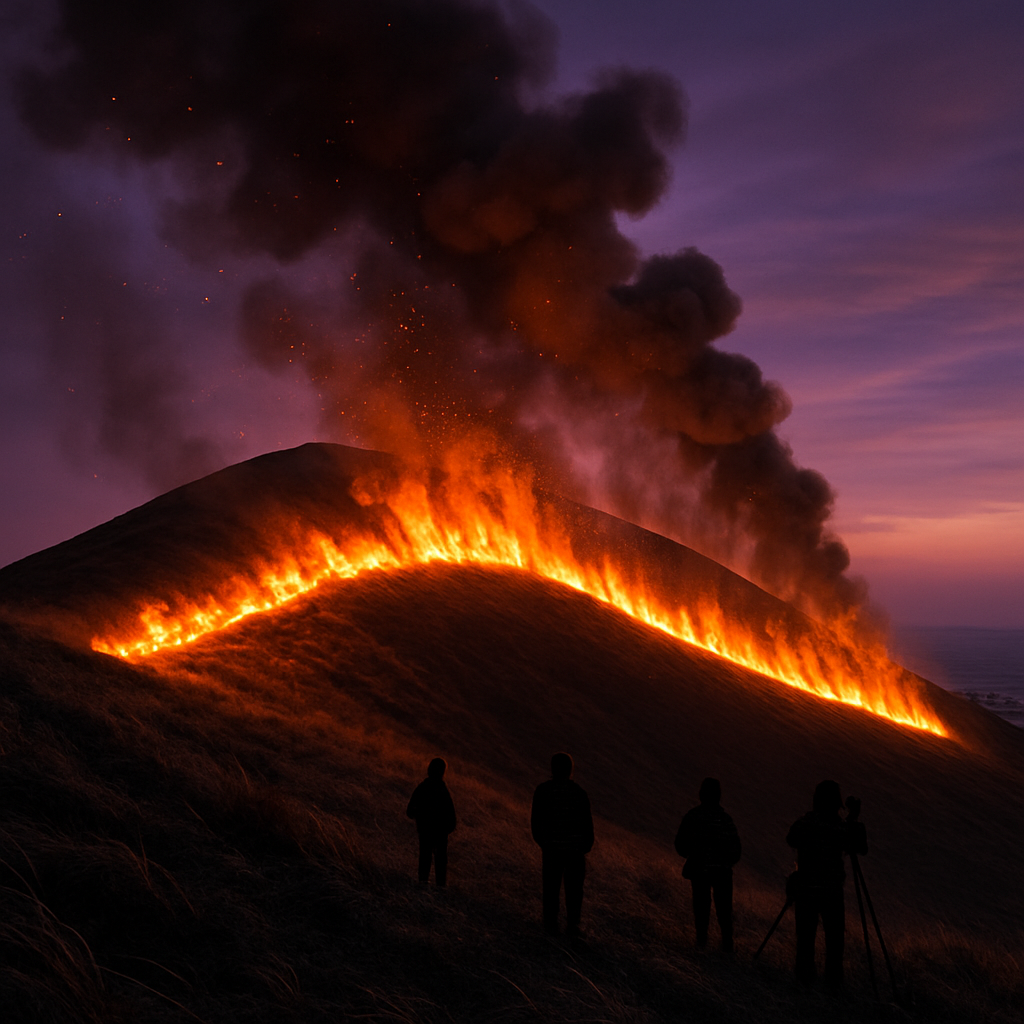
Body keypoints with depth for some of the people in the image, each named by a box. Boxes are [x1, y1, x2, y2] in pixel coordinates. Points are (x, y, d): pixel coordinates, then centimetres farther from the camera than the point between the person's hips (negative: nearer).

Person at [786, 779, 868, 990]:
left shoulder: (803, 824, -9)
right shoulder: (841, 828, -16)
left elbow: (791, 840, 11)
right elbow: (861, 848, -2)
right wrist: (855, 820, 3)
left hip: (805, 888, 2)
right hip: (831, 890, -2)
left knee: (806, 934, 14)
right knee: (834, 936, 11)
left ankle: (806, 973, 23)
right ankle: (833, 979, 15)